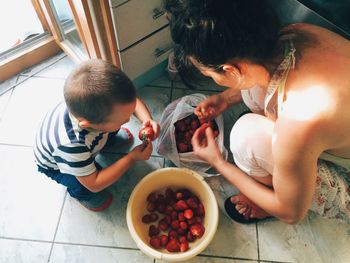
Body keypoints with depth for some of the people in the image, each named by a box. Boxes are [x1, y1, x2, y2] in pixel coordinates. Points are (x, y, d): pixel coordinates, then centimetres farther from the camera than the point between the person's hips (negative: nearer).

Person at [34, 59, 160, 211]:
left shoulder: (99, 98, -36)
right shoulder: (70, 145, -48)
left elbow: (132, 100, -16)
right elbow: (94, 184, -34)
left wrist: (147, 120, -36)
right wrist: (132, 158, -37)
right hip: (55, 165, -4)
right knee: (85, 189, -24)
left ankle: (104, 140, 26)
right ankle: (79, 193, 14)